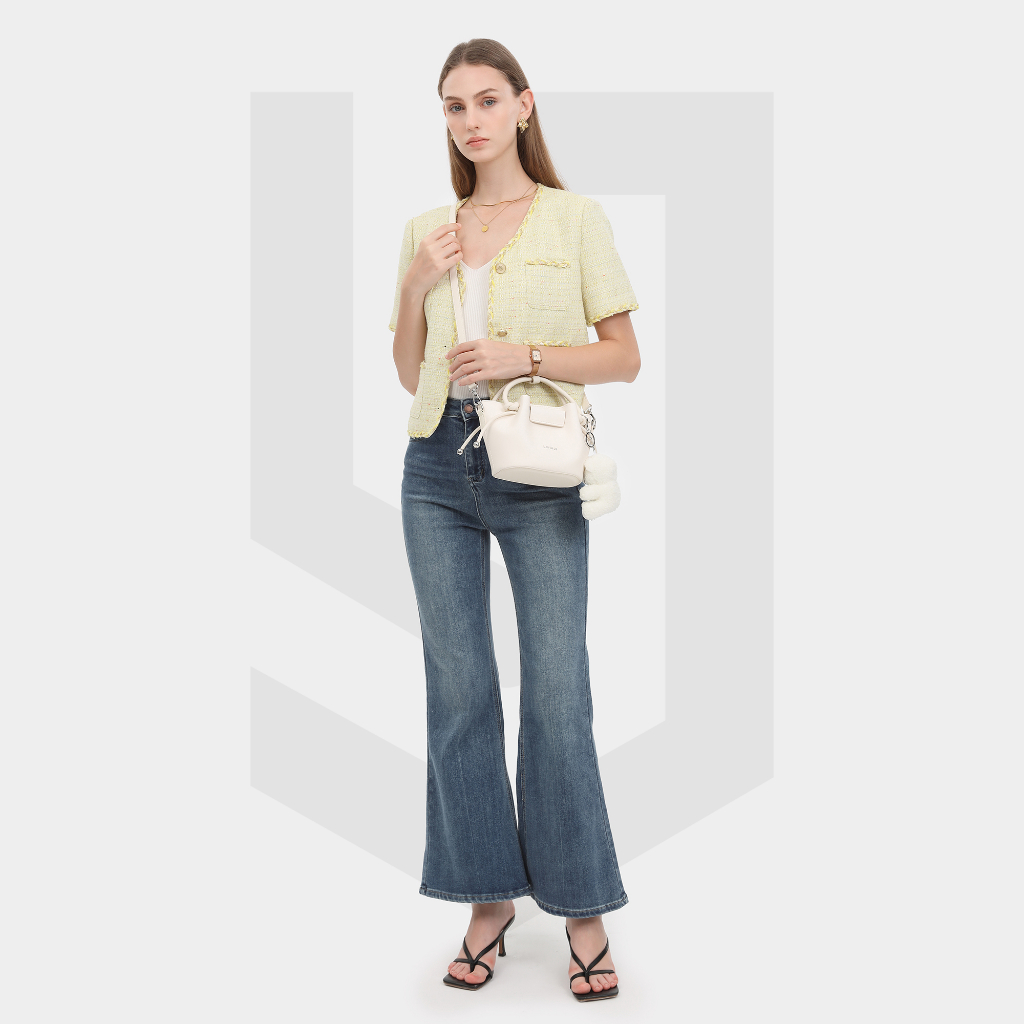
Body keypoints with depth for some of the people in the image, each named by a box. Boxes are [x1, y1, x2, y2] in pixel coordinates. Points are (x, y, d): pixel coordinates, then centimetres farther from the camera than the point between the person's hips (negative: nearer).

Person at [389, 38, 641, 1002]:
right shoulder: (425, 231, 14)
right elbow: (410, 375, 15)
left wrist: (525, 357, -12)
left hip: (539, 473, -3)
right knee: (458, 689, 5)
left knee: (557, 691, -4)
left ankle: (583, 910, 10)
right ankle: (489, 900, 17)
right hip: (438, 469, 4)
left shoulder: (574, 218, 3)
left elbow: (625, 356, 1)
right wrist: (417, 288, 0)